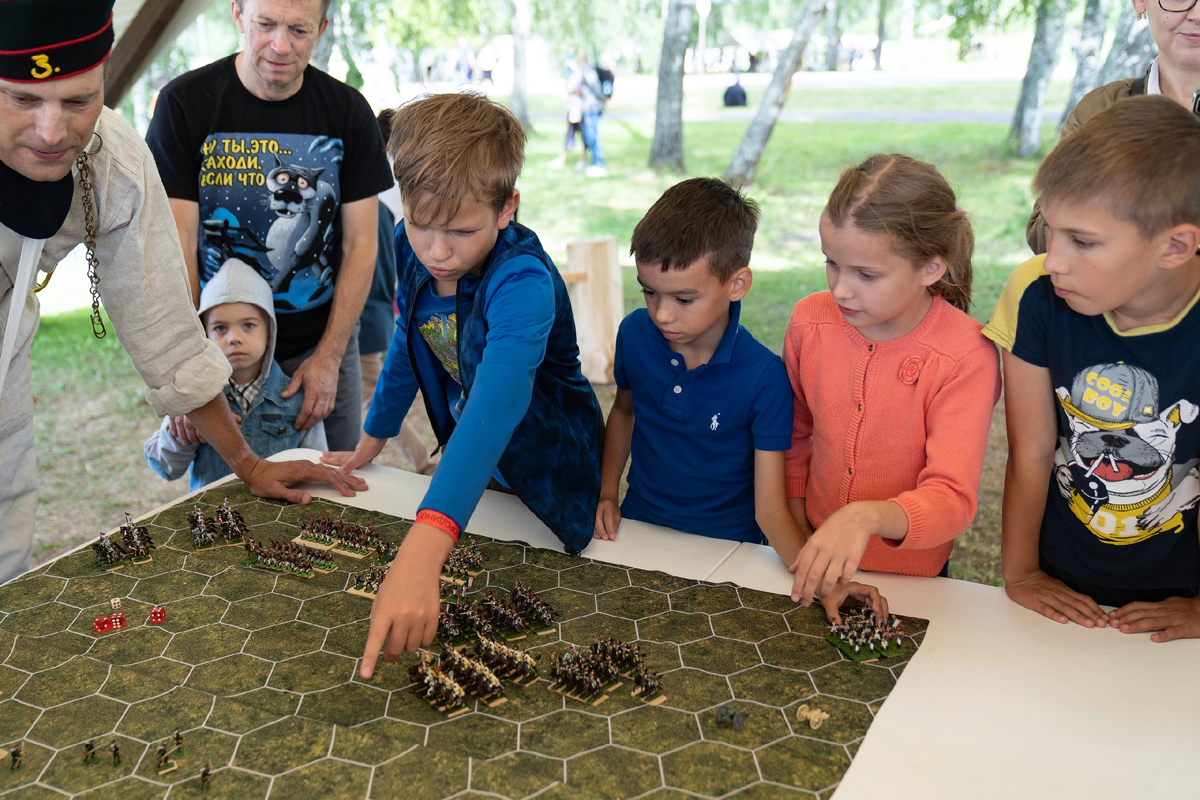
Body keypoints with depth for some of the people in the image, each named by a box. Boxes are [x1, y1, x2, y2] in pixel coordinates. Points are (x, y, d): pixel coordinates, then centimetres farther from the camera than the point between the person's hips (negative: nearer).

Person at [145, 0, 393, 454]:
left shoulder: (348, 112, -4)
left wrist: (329, 357, -10)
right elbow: (176, 246, -12)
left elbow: (360, 245, -3)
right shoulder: (185, 103, -9)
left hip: (324, 341, 2)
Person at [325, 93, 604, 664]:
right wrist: (372, 439, 11)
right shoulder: (411, 247, -16)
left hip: (548, 474, -6)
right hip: (472, 469, 6)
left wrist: (421, 551, -68)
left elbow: (495, 408, -55)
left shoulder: (524, 283, -38)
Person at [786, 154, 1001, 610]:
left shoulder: (967, 355, -23)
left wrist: (868, 517, -47)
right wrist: (799, 537, 1)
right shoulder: (810, 321, -11)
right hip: (817, 564, 4)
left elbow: (952, 499, -28)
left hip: (910, 575, -3)